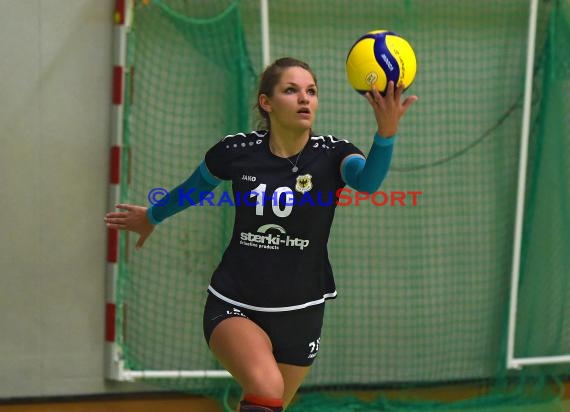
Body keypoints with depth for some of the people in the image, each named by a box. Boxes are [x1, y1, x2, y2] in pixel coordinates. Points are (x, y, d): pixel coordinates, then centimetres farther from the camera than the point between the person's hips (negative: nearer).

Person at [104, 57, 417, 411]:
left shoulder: (332, 154, -11)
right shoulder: (236, 151, -8)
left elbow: (368, 180, -35)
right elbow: (193, 188, 14)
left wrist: (387, 131, -56)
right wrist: (153, 217, 32)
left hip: (300, 312, 2)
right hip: (234, 306, -2)